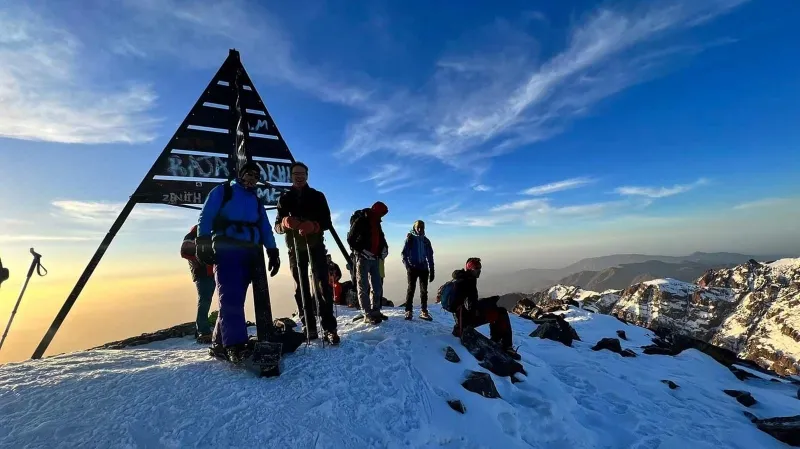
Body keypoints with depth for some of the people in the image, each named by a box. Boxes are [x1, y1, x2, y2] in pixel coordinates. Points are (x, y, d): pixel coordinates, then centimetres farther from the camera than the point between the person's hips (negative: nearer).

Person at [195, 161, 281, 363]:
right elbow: (205, 217, 2)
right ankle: (236, 344, -22)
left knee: (236, 298, 3)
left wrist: (273, 251, 7)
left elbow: (265, 229, 18)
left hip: (248, 253, 5)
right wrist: (203, 242, -12)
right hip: (225, 250, -5)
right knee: (230, 296, -16)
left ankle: (220, 343, 13)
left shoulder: (256, 201, 24)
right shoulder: (222, 191, 11)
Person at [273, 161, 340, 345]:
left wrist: (313, 226, -23)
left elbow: (327, 222, -1)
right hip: (295, 248, 3)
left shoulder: (317, 196, 6)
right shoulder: (284, 198, 11)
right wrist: (286, 223, -20)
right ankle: (309, 328, 12)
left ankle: (329, 329, -10)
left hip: (315, 246, -2)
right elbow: (277, 226, 5)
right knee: (301, 288, 4)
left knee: (322, 286, -10)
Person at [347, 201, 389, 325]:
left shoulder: (376, 223, 14)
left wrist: (384, 248, 8)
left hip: (374, 258, 8)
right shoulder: (360, 221, -9)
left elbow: (381, 238, 26)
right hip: (363, 258, -8)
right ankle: (368, 315, 2)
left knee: (378, 286, 9)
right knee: (363, 287, -2)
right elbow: (350, 239, -13)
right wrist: (362, 251, -19)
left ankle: (375, 312, 20)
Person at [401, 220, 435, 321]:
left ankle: (424, 312, 11)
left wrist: (431, 270, 9)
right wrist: (407, 266, -16)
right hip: (413, 267, -4)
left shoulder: (426, 240, 13)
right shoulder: (410, 238, 2)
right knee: (411, 289, -3)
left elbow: (430, 256, 14)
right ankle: (408, 311, 2)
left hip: (423, 268, 4)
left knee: (424, 290, 4)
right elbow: (404, 253, -3)